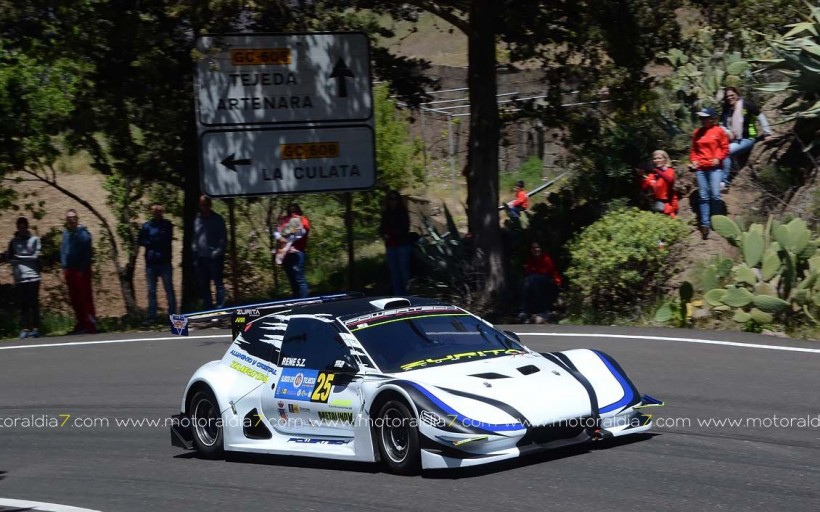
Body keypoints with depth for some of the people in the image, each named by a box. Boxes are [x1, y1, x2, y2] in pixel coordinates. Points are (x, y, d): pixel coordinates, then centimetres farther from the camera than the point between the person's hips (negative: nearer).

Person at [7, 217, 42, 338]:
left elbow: (35, 256, -4)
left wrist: (18, 257, -2)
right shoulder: (14, 241, 11)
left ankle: (35, 328, 1)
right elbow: (9, 256, 4)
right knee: (23, 304, 1)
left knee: (34, 303, -2)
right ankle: (24, 328, 1)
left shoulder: (34, 240, 4)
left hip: (32, 276, -2)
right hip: (19, 278, 2)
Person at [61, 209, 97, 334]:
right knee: (74, 299, 10)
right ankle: (81, 324, 18)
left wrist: (82, 269, -17)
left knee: (85, 297, -7)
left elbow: (87, 253, -14)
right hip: (70, 270, 7)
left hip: (81, 271, -7)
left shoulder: (83, 233, -10)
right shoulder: (66, 233, 13)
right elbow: (63, 251, 16)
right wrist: (64, 266, 5)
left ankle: (90, 324, -6)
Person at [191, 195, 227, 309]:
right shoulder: (197, 219, 10)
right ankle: (208, 309, 18)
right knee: (203, 286, 10)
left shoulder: (217, 219, -1)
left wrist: (218, 252, -15)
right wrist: (194, 250, 1)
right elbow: (194, 239, 13)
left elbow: (223, 239, -5)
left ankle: (220, 308, -11)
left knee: (218, 283, -9)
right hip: (201, 258, 5)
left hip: (214, 258, -5)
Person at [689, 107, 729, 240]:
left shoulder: (718, 131, 1)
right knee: (703, 196, 2)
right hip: (700, 168, 4)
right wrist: (694, 160, 4)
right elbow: (693, 150, 20)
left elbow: (725, 148, 2)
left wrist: (718, 159, -11)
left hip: (715, 167, -4)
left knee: (715, 195, -10)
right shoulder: (697, 133, 12)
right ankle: (705, 224, 2)